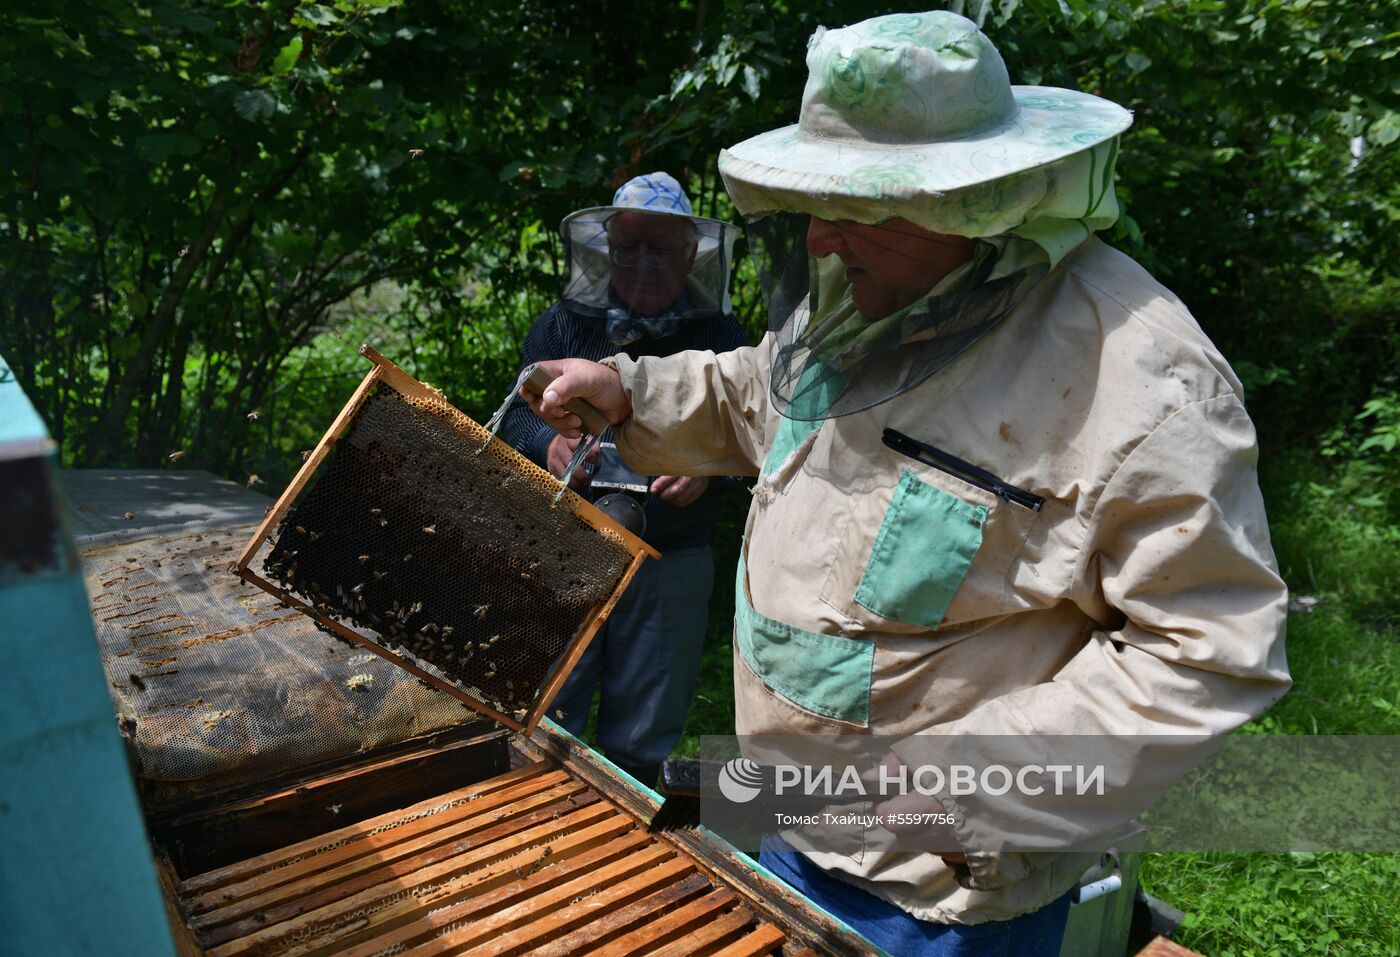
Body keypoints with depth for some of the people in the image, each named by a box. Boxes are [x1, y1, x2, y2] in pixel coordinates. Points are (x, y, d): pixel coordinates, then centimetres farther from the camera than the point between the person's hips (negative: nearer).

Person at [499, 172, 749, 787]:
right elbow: (514, 416, 5)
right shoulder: (564, 324, 4)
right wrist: (546, 444, -17)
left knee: (639, 740, 16)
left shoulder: (719, 336, 1)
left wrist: (707, 471, -20)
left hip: (672, 564, 0)